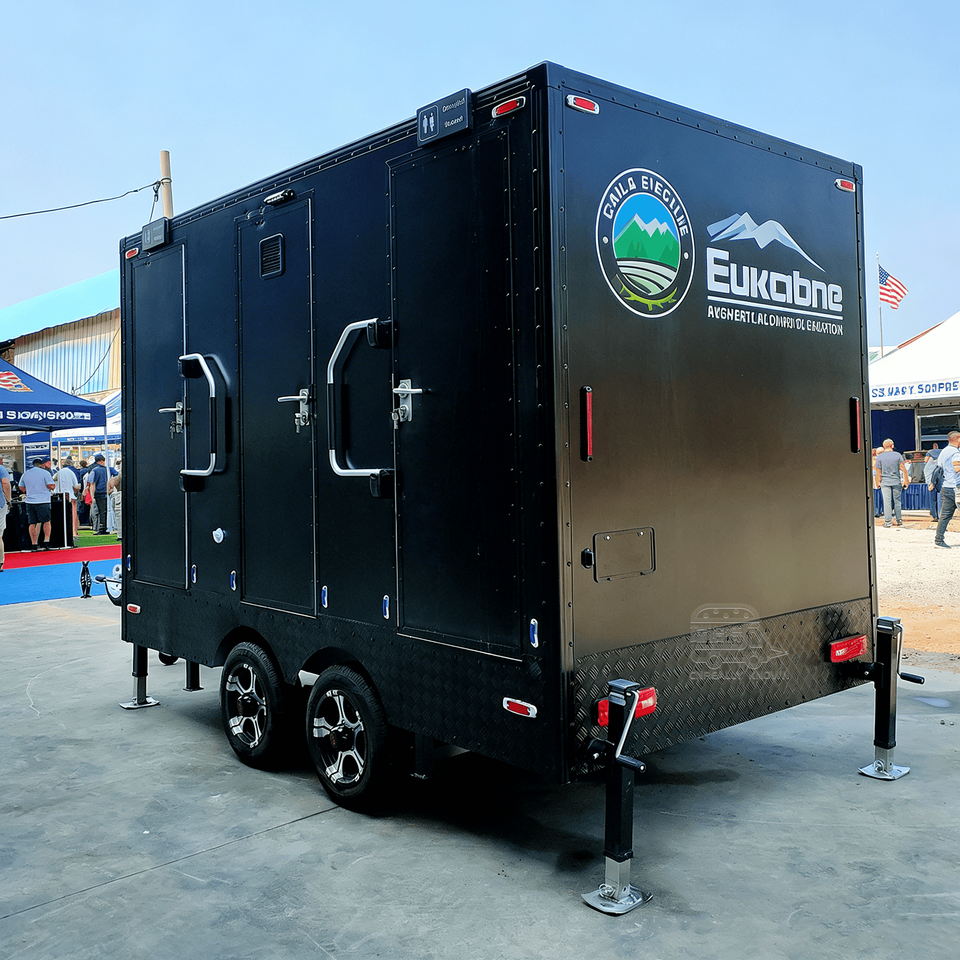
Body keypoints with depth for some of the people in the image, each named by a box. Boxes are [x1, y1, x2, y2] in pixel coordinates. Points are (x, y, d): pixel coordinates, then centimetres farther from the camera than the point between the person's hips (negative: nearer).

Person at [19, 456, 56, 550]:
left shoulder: (25, 474, 10)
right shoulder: (44, 473, -5)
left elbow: (21, 487, 19)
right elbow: (52, 486, -9)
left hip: (30, 501, 4)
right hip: (43, 501, -4)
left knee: (32, 523, 6)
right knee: (46, 521, 3)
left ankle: (33, 543, 6)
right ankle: (46, 541, -6)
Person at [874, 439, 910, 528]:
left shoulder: (880, 456, -1)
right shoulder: (897, 455, 0)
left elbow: (878, 471, 0)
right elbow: (903, 469, -1)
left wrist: (877, 483, 8)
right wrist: (906, 481, 6)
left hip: (885, 482, -1)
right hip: (896, 481, 1)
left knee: (886, 502, 0)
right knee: (897, 501, 9)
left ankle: (887, 522, -1)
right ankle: (899, 520, 11)